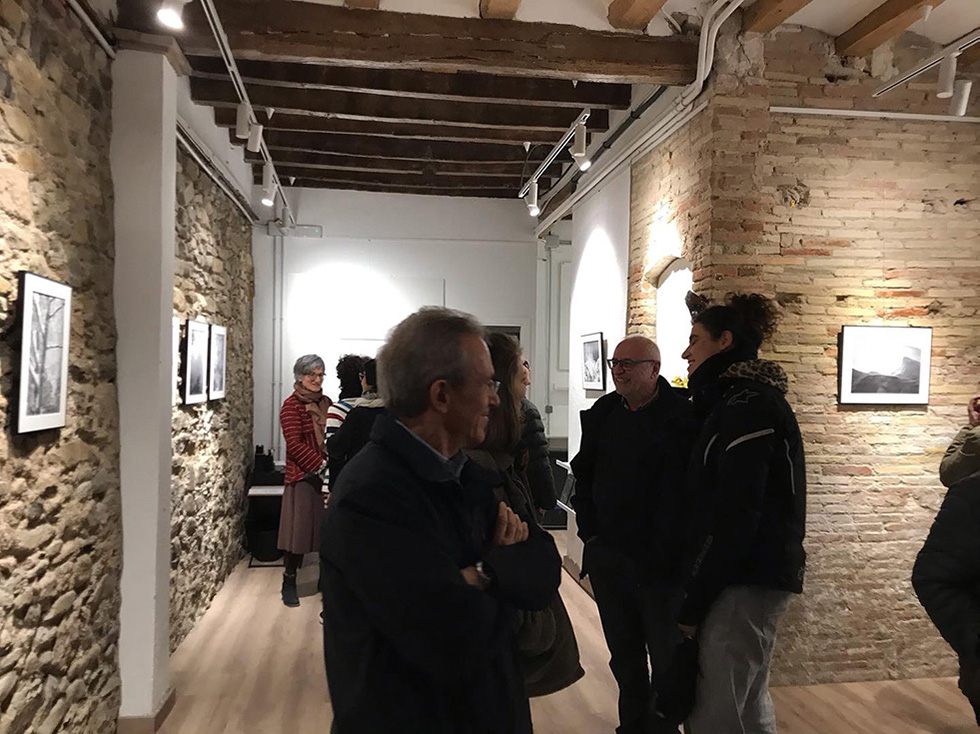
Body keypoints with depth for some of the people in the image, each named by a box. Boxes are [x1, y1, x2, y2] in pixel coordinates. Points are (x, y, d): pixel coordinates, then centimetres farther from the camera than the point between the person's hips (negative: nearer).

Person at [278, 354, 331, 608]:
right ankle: (289, 583, 14)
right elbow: (295, 445, -14)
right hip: (303, 477, -5)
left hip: (327, 475, 5)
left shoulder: (326, 402, 11)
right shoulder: (291, 405, -6)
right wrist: (321, 465, -19)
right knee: (299, 529, 0)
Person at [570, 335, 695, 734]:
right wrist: (590, 531, 7)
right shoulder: (601, 414, 6)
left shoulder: (681, 416, -12)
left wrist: (666, 551, -17)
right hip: (608, 558, 6)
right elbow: (582, 475, 14)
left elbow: (682, 491, -16)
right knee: (623, 652, 19)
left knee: (666, 655, 9)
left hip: (660, 563, -5)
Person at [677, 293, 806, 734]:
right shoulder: (743, 400, 15)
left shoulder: (746, 407, -16)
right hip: (755, 577, 10)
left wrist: (693, 600, -15)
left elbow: (733, 516, -21)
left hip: (746, 582, -10)